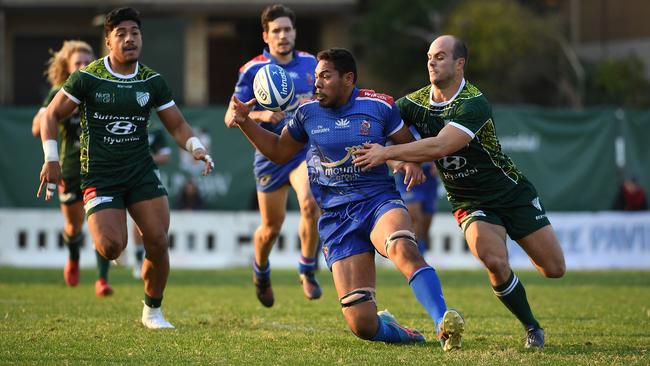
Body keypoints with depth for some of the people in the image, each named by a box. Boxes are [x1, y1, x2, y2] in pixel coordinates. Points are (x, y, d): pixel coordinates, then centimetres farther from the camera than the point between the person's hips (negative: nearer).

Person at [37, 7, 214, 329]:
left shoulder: (152, 82, 4)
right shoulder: (87, 78, -6)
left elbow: (176, 124, 10)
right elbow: (52, 114, 1)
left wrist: (196, 147, -10)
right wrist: (51, 159, -9)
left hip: (141, 172, 3)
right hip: (99, 176, -3)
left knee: (158, 243, -10)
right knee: (111, 247, -20)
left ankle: (153, 311, 13)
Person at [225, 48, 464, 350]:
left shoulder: (379, 106, 1)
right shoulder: (308, 112, 8)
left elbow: (409, 145, 12)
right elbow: (278, 151, 23)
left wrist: (412, 163, -11)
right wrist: (243, 122, 10)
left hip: (379, 201, -2)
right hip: (336, 218, 2)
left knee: (403, 248, -42)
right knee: (361, 325, -11)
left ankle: (444, 325, -48)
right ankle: (387, 329, 25)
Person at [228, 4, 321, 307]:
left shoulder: (309, 63, 4)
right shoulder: (252, 70, -6)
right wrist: (261, 115, -23)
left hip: (305, 148, 1)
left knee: (310, 204, -27)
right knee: (271, 228, 7)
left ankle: (308, 271, -9)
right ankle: (261, 272, 39)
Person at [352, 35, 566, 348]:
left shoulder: (474, 104, -25)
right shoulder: (416, 102, -7)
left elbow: (439, 147, -37)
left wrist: (387, 153, -38)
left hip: (513, 195, -2)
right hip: (470, 203, 2)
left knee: (554, 269, -4)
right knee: (495, 263, -26)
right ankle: (532, 328, -3)